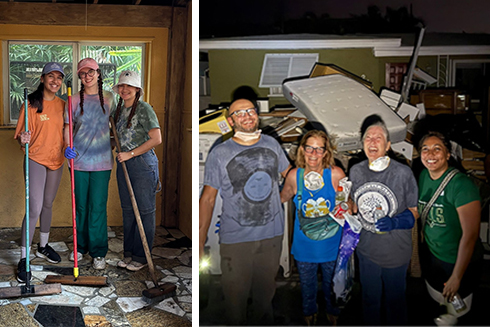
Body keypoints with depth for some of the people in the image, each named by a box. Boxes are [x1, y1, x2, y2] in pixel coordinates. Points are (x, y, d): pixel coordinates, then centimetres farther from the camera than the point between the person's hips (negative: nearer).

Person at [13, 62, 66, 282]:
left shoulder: (62, 104, 6)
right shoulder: (32, 103, -10)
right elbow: (22, 134, -10)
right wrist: (23, 140, -30)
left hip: (56, 160, 6)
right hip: (36, 160, -5)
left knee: (48, 204, 18)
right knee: (34, 208, -10)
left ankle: (43, 246, 35)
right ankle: (23, 259, 0)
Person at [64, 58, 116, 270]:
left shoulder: (109, 98, 4)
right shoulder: (74, 100, 2)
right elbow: (68, 127, 3)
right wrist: (68, 147, -13)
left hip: (101, 160, 0)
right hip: (79, 159, 1)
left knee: (98, 206, 0)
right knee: (81, 205, 10)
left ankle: (98, 252, 9)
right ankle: (81, 246, 26)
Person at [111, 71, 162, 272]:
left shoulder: (144, 109, -10)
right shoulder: (119, 109, 12)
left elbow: (156, 139, -17)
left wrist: (131, 153, -16)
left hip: (143, 163, -8)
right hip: (123, 164, 8)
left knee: (145, 210, 0)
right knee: (127, 209, 13)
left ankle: (142, 256, 9)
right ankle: (129, 252, 23)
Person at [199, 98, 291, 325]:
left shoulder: (272, 144, 3)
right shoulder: (219, 153, -7)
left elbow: (289, 173, 20)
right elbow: (208, 198, -6)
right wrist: (200, 242, -9)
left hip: (272, 234, 3)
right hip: (236, 239, -3)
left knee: (266, 289, 19)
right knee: (235, 292, 9)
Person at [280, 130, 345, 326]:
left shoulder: (336, 174, -18)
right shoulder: (294, 176, -14)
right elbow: (282, 198, 5)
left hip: (332, 244, -1)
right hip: (304, 245, 1)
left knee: (332, 283, 23)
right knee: (307, 284, 23)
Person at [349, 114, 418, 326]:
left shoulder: (403, 173, -14)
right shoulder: (356, 171, -3)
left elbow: (415, 210, -7)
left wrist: (394, 223, -23)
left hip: (396, 251, -3)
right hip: (366, 249, 3)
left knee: (395, 299, 15)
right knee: (369, 297, 19)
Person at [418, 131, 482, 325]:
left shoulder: (461, 185, -25)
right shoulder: (423, 176, -4)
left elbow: (470, 235, -25)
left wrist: (457, 276, -21)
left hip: (459, 260, -6)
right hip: (431, 253, 6)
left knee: (456, 307, 13)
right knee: (437, 298, 23)